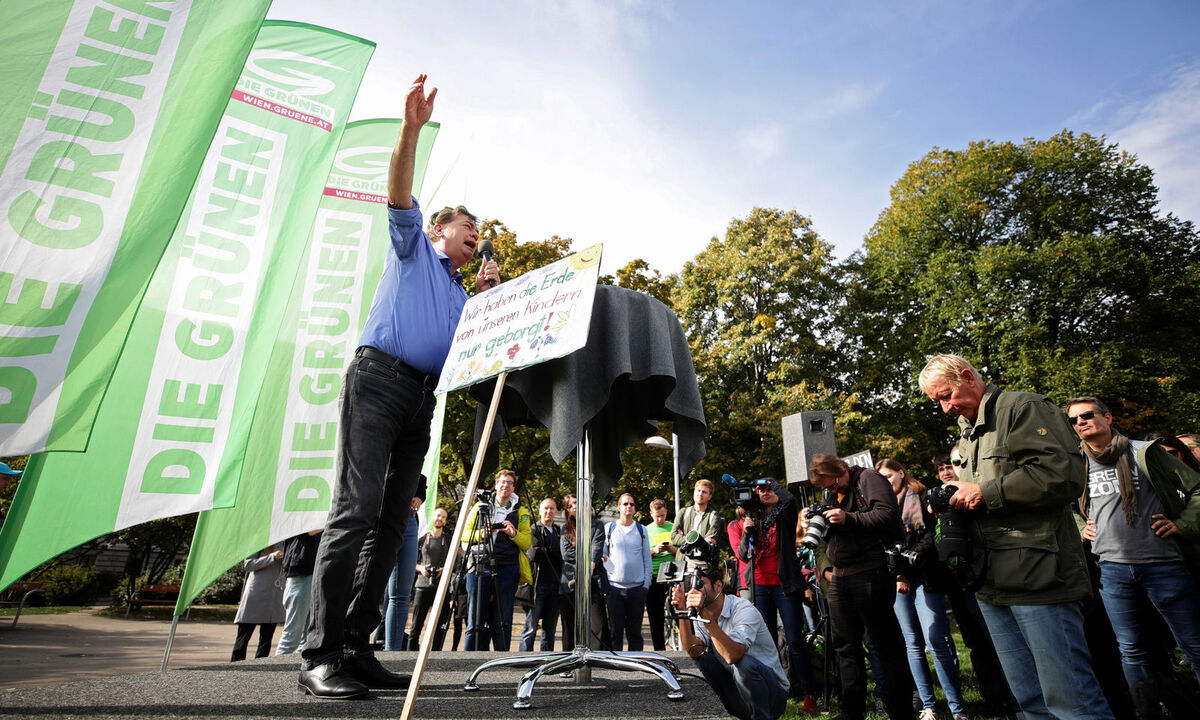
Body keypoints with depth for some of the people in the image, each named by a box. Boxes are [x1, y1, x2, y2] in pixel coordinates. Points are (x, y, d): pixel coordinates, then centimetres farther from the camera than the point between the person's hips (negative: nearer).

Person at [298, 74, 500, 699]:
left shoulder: (460, 293, 30)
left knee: (392, 520, 0)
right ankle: (319, 655, -12)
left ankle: (356, 648, 4)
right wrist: (412, 127, -11)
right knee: (355, 510, -15)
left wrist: (487, 294, 15)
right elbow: (400, 190, 0)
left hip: (423, 397, 7)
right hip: (379, 377, -7)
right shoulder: (413, 247, 16)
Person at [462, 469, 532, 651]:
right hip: (479, 568, 0)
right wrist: (482, 533, -6)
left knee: (502, 622, 3)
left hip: (506, 570, 0)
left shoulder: (521, 512, 13)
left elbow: (527, 544, 8)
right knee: (475, 621, 1)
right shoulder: (480, 507, 14)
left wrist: (514, 533, -10)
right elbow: (465, 534, 12)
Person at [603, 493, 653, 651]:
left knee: (635, 631, 8)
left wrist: (646, 583, 3)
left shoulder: (641, 530, 10)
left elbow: (647, 559, 10)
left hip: (637, 587, 1)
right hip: (615, 586, -1)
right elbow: (602, 555, 8)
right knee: (615, 630, 2)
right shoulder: (609, 528, 6)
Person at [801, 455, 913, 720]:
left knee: (886, 645, 0)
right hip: (839, 578, 8)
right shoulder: (828, 494, 16)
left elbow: (889, 515, -18)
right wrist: (811, 528, -1)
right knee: (845, 646, 13)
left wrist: (848, 519, -20)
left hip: (871, 574, -8)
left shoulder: (869, 479, -5)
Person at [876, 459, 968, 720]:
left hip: (924, 576, -4)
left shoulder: (923, 497, 6)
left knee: (935, 640, -11)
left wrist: (913, 559, -14)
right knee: (913, 643, 5)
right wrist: (896, 575, 0)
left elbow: (933, 534, -5)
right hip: (897, 580, 4)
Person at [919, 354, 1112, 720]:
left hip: (1038, 577, -8)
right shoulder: (966, 436, 22)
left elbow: (1065, 473, -18)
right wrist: (953, 504, 8)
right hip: (992, 585, 8)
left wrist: (986, 491, -14)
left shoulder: (1023, 408, -4)